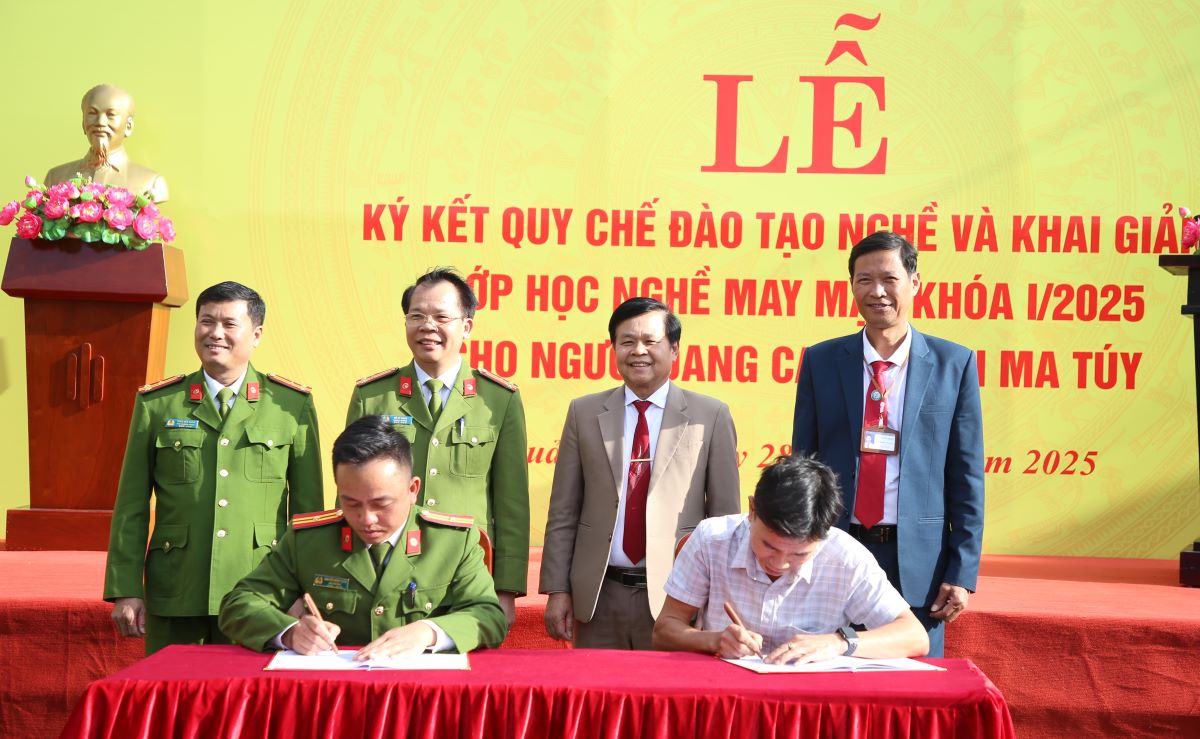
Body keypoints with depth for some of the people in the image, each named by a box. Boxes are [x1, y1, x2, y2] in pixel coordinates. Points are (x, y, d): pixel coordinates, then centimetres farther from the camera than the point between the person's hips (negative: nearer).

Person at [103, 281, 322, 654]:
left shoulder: (293, 405, 5)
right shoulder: (155, 404, 7)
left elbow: (309, 506, 7)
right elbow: (131, 506, 7)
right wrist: (125, 590, 1)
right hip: (175, 599, 1)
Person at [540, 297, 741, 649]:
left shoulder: (711, 416, 2)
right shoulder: (584, 413, 8)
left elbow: (726, 515, 2)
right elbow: (563, 512, 7)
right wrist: (557, 589, 2)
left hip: (676, 597, -2)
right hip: (599, 597, 2)